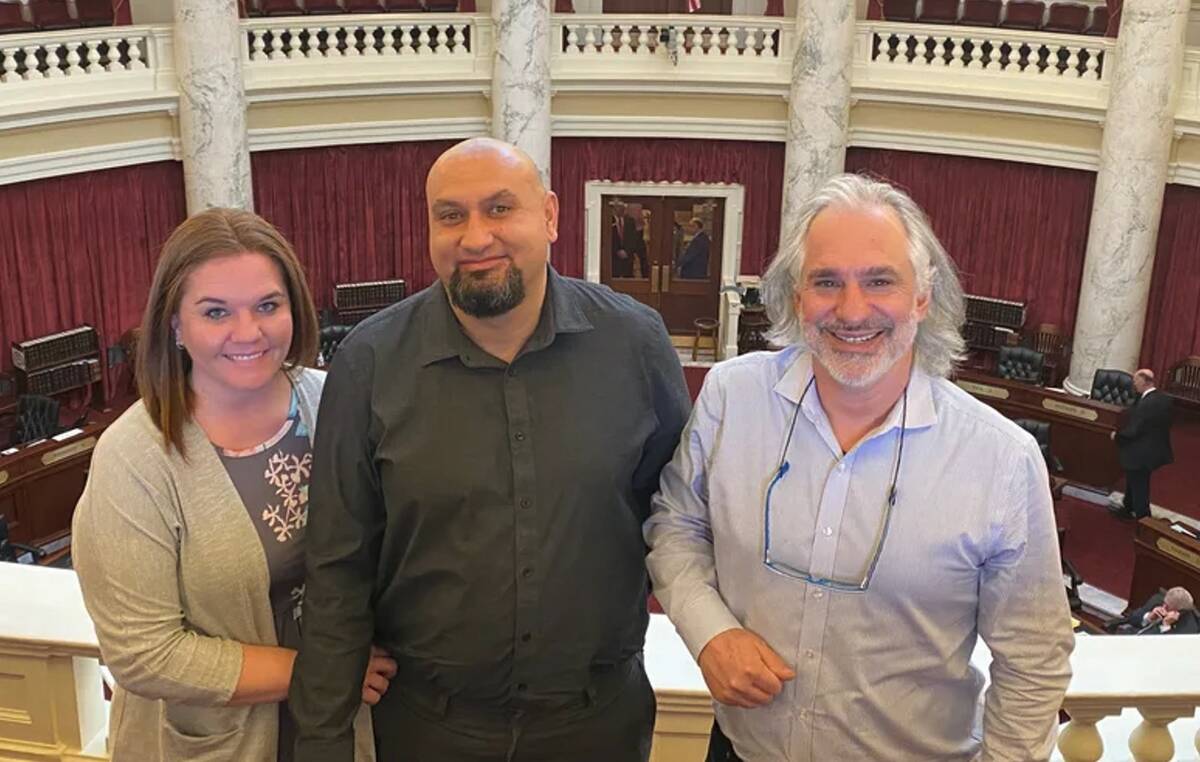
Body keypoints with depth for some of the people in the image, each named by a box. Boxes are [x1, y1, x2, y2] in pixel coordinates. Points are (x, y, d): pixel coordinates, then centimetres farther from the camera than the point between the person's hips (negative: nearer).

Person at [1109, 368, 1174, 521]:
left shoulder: (1146, 404, -30)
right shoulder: (1163, 398, -1)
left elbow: (1133, 431, -26)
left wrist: (1117, 435, -8)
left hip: (1141, 454, -10)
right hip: (1154, 449, 10)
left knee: (1139, 486, 9)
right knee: (1134, 481, 27)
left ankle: (1142, 517, 22)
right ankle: (1128, 508, 43)